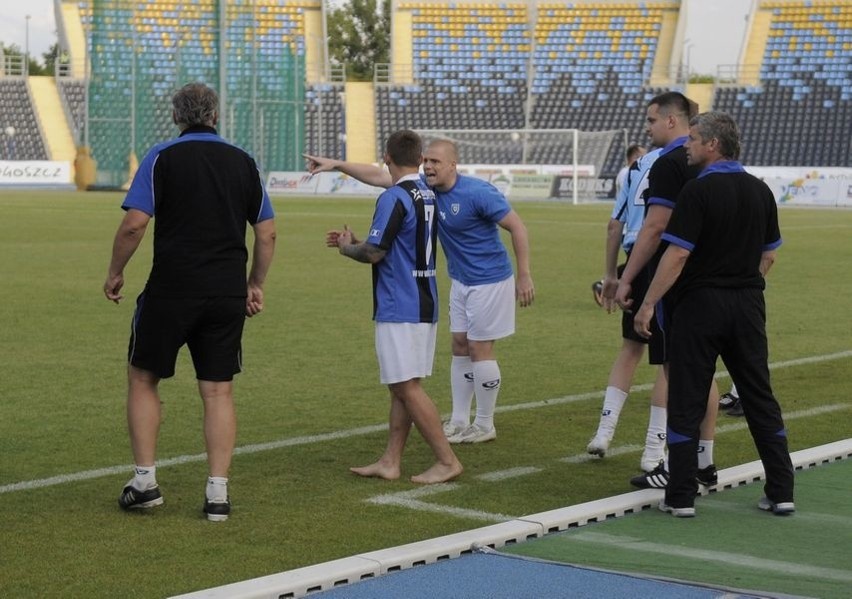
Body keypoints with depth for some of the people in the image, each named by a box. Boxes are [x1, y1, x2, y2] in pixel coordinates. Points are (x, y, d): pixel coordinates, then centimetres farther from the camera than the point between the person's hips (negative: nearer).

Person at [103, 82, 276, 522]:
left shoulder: (163, 157, -4)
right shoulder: (242, 162, 8)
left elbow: (134, 223, -12)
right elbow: (267, 232, 9)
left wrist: (115, 272, 2)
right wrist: (255, 285, 19)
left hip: (171, 291, -3)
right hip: (227, 295, 3)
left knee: (143, 378, 13)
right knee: (218, 390, 7)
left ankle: (145, 480, 10)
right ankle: (218, 492, 4)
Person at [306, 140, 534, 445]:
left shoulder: (478, 192, -23)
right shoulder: (424, 187, -3)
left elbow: (516, 226, -18)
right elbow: (378, 176, 1)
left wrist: (524, 276, -19)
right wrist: (336, 165, -5)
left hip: (489, 281, -7)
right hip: (460, 280, 7)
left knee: (479, 349, -2)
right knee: (460, 347, 10)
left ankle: (484, 426, 8)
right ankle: (458, 422, 17)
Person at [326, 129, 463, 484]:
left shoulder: (394, 198, -15)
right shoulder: (426, 195, 12)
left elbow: (374, 253, -17)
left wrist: (347, 248, 4)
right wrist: (351, 242, 24)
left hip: (399, 309, -9)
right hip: (424, 305, 9)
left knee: (407, 388, -5)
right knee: (401, 388, 11)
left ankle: (447, 461, -4)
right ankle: (390, 462, 14)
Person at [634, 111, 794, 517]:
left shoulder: (698, 191, -13)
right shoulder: (760, 190, 7)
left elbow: (677, 255, -17)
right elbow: (769, 255, 12)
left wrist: (648, 304, -13)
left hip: (701, 303, -6)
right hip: (748, 306, 6)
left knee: (686, 402, 2)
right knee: (760, 398, 11)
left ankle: (681, 497, 2)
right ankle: (782, 492, 12)